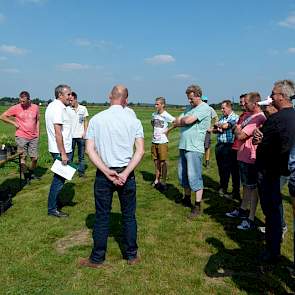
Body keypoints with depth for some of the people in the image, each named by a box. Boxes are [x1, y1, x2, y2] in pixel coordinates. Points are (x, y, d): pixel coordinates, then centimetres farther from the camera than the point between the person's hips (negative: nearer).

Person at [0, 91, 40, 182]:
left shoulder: (35, 107, 1)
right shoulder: (16, 108, -7)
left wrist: (38, 133, 7)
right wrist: (14, 123, -7)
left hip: (34, 137, 3)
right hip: (21, 137, -2)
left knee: (35, 158, 6)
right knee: (22, 158, 2)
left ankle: (31, 173, 29)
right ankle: (26, 176, 16)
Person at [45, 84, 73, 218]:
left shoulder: (52, 106, 15)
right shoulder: (58, 108, -18)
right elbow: (58, 133, -23)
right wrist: (63, 154, -22)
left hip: (57, 149, 10)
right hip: (61, 150, -10)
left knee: (59, 177, 21)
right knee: (59, 178, -2)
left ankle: (56, 201, 34)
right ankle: (52, 209, 7)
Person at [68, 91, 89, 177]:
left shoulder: (83, 108, 3)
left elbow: (86, 121, 8)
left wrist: (85, 132, -3)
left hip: (81, 136, 1)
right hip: (71, 136, -1)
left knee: (81, 156, 8)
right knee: (70, 155, 3)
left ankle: (81, 172, 16)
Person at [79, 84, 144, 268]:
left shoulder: (96, 119, -1)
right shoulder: (133, 120, -2)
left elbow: (90, 150, -7)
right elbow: (140, 151, -10)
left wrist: (106, 171, -10)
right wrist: (125, 173, -13)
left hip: (103, 174, 0)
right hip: (127, 173, 0)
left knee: (102, 217, 10)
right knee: (129, 216, 14)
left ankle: (97, 259, 21)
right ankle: (132, 256, 26)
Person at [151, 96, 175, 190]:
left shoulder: (166, 115, -12)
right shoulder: (154, 114, 9)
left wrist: (168, 130, -13)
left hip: (162, 141, -6)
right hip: (154, 141, 6)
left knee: (163, 162, -1)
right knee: (156, 161, 12)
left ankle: (163, 182, 8)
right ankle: (157, 180, 22)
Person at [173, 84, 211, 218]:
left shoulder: (205, 108, -8)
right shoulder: (189, 108, 19)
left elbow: (188, 120, -19)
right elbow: (176, 122, 12)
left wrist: (181, 120, 2)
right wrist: (184, 122, -7)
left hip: (194, 148, -8)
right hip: (183, 146, 8)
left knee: (194, 177, -7)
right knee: (183, 175, 15)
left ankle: (197, 206, 1)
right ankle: (187, 199, 32)